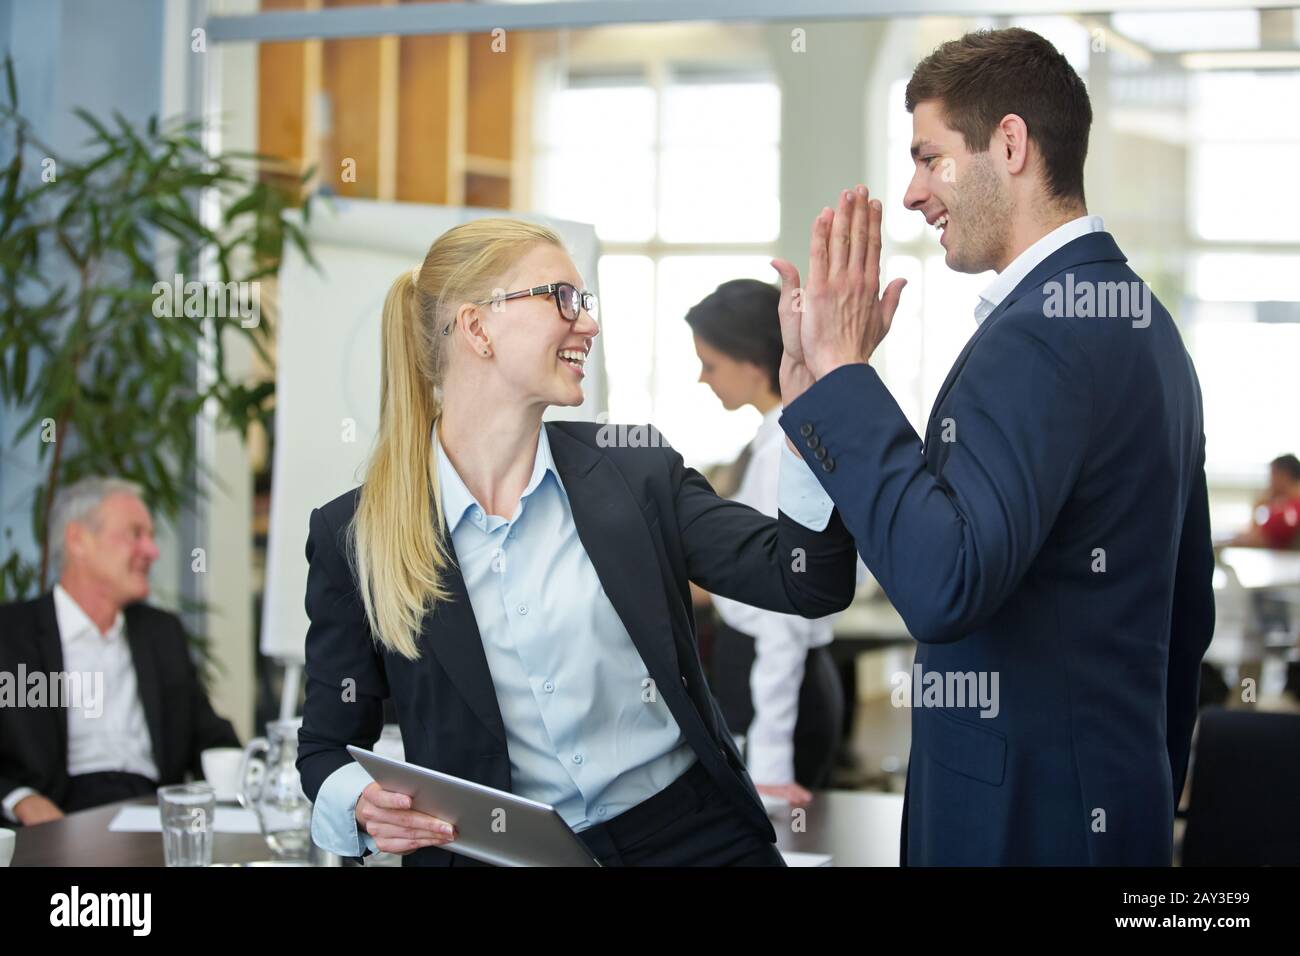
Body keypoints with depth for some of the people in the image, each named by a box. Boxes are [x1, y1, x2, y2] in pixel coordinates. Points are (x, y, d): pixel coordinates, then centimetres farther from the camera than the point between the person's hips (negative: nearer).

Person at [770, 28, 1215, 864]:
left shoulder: (1039, 334, -20)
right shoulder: (1140, 317, 10)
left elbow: (943, 585, -31)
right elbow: (1186, 609, 16)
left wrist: (839, 371, -23)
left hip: (1023, 817, -9)